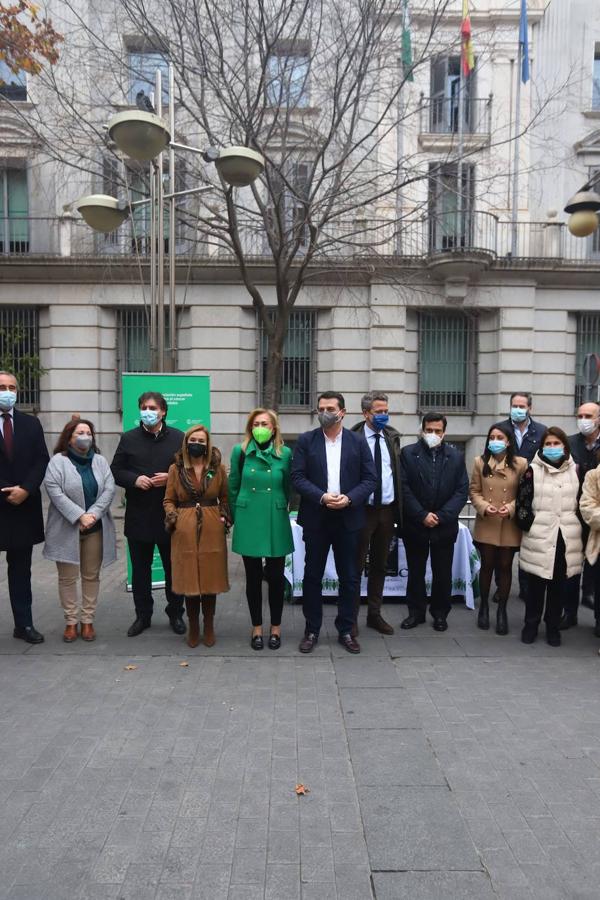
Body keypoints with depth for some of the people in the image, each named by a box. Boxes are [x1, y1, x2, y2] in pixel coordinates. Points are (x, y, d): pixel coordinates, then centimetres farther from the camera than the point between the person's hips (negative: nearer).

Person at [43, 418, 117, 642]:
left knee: (91, 576, 8)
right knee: (67, 577, 4)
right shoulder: (58, 461, -5)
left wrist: (92, 514, -15)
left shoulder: (100, 461, 7)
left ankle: (87, 621, 18)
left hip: (95, 528, 3)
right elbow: (55, 492, -14)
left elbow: (109, 490, -2)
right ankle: (71, 622, 16)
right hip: (67, 529, -3)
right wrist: (79, 516, -19)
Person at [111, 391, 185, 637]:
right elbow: (115, 471, 5)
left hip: (170, 516, -1)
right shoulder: (129, 439, 5)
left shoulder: (179, 438, 1)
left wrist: (171, 478, -16)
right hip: (138, 516, 1)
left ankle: (175, 613, 25)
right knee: (140, 569, 11)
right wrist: (134, 479, -14)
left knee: (173, 567, 9)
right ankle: (143, 615, 25)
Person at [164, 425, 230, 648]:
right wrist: (172, 516, -9)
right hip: (185, 531, 0)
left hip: (212, 530, 0)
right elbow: (168, 500, 9)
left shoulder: (217, 468, 6)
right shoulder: (176, 469, 5)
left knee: (211, 579, 6)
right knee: (189, 580, 5)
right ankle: (193, 628, 21)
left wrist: (225, 517, -1)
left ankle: (209, 628, 21)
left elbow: (225, 498, 13)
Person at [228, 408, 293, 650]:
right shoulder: (240, 451, 0)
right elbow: (233, 487, 8)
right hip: (248, 523, 0)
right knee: (253, 578, 9)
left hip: (276, 523, 0)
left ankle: (275, 627, 23)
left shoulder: (285, 453, -1)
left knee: (276, 577, 6)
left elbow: (288, 488, 8)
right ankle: (257, 628, 23)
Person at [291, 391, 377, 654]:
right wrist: (322, 497, -18)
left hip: (348, 518, 1)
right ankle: (312, 630, 21)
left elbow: (370, 479, 0)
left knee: (349, 578, 8)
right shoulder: (306, 440, 2)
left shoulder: (358, 441, 3)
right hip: (316, 518, 0)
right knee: (312, 576, 8)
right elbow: (297, 476, -4)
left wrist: (349, 498, -16)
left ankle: (345, 630, 23)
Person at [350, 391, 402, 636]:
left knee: (380, 565, 15)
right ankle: (351, 617, 16)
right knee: (356, 565, 4)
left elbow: (398, 472, 9)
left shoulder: (392, 437, 6)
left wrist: (399, 508, 5)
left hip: (387, 509, 5)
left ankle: (374, 614, 28)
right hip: (362, 509, -5)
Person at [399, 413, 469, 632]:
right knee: (415, 572, 10)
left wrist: (441, 516, -11)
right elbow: (404, 488, -7)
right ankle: (416, 612, 23)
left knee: (443, 573, 9)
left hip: (445, 525, 1)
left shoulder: (456, 456, 4)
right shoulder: (408, 453, -2)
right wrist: (422, 515, -14)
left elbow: (462, 491, 0)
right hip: (415, 524, -1)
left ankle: (440, 613, 24)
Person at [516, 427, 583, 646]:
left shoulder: (575, 470, 6)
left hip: (565, 538, 2)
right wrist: (529, 525, -7)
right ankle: (531, 624, 21)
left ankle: (553, 626, 23)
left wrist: (577, 528, 6)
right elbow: (522, 502, -1)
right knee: (536, 584, 6)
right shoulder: (533, 471, -1)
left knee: (559, 585, 9)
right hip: (539, 538, -2)